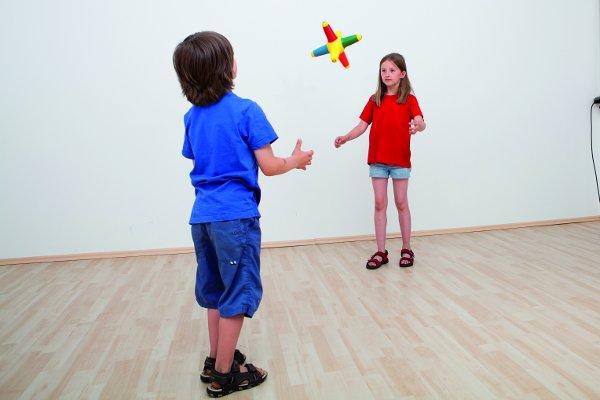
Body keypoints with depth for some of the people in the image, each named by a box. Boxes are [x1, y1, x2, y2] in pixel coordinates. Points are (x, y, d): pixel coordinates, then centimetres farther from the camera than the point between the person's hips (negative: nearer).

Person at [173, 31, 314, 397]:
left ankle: (216, 359, 33)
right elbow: (269, 166, -9)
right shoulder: (246, 110, -9)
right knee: (238, 295, 5)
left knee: (215, 290, 20)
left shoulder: (192, 117, 9)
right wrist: (296, 161, 10)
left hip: (202, 216, 7)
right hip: (236, 216, -7)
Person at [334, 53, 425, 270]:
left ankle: (407, 249, 20)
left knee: (401, 203, 6)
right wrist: (345, 137, -14)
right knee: (379, 204, 4)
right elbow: (362, 125, 3)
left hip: (400, 158, -2)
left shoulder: (409, 99, -1)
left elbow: (421, 123, -15)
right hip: (377, 159, 3)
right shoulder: (374, 100, 8)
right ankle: (381, 252, 11)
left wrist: (417, 126, -39)